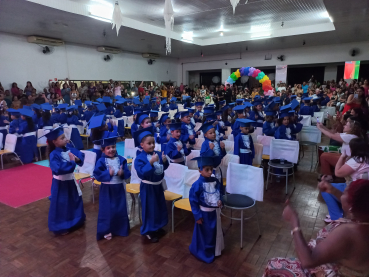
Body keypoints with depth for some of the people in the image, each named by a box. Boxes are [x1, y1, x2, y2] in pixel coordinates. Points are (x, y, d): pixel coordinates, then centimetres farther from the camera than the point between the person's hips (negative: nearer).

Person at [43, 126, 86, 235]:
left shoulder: (69, 149, -4)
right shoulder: (54, 155, -22)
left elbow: (81, 155, 0)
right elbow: (58, 169, -33)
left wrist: (77, 158, -20)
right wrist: (71, 162, -29)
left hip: (71, 181, 7)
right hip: (60, 184, -7)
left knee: (75, 201, 21)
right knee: (61, 205, 6)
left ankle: (76, 221, 43)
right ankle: (61, 227, 24)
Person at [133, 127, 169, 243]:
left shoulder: (157, 154, -3)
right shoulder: (140, 158, -20)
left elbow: (164, 167, 7)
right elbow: (141, 173, -31)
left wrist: (164, 161, -15)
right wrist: (151, 162, -39)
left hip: (158, 185, 7)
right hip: (148, 187, -7)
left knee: (160, 206, 21)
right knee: (149, 209, 7)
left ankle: (158, 227, 42)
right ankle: (149, 231, 27)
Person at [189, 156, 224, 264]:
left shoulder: (215, 181, -7)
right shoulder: (197, 185, -23)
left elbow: (221, 192, 9)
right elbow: (193, 201, -18)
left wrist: (221, 201, -11)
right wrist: (197, 216, -15)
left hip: (215, 212, 6)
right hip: (204, 213, -6)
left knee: (216, 232, 24)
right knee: (204, 234, 13)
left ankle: (215, 250, 48)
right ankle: (204, 253, 36)